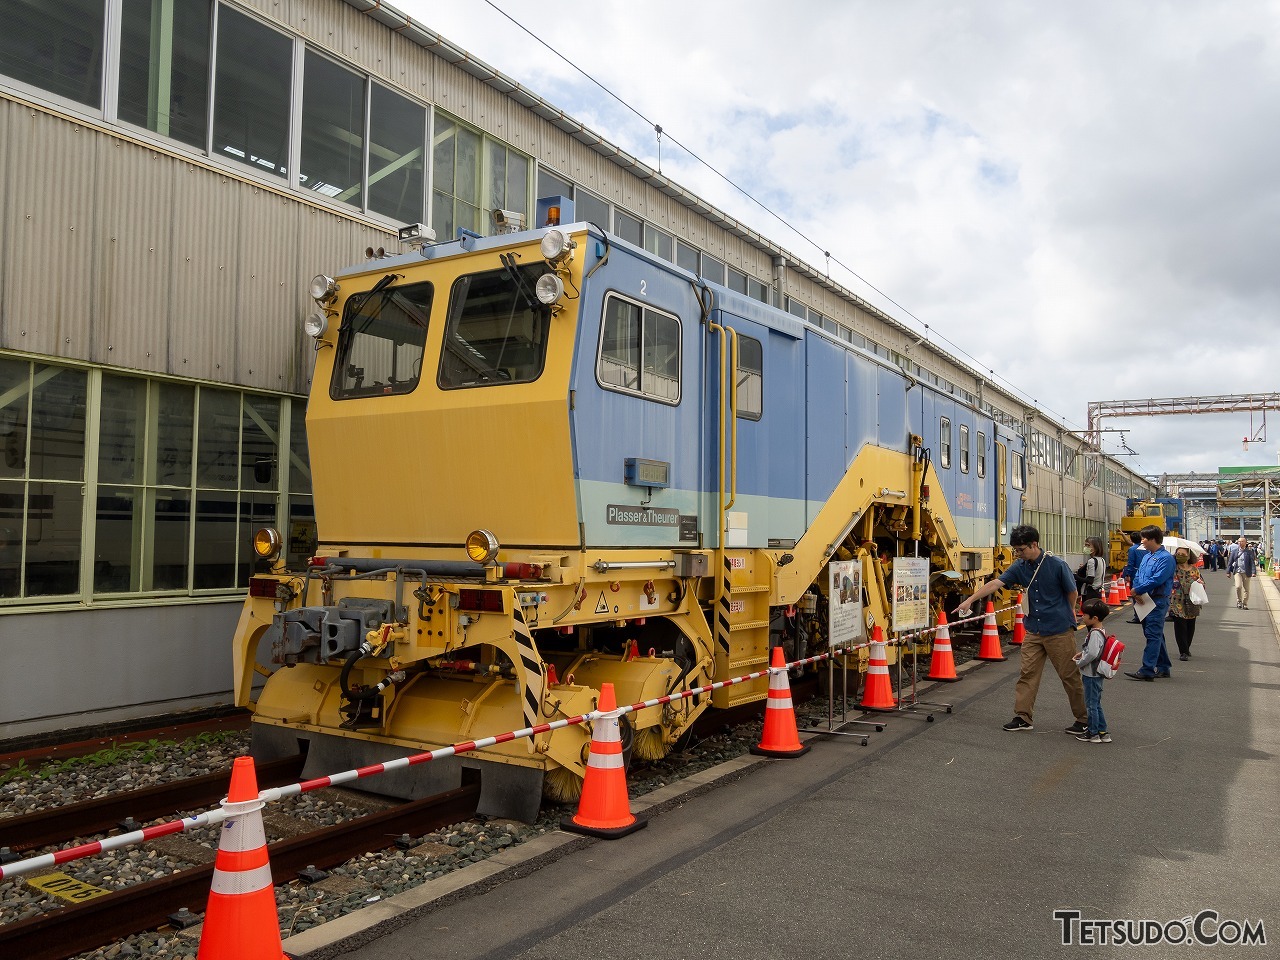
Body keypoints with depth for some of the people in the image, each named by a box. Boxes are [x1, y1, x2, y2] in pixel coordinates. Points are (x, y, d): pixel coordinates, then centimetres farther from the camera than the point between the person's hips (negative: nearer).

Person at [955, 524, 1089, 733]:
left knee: (1070, 675, 4)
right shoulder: (1019, 567, -1)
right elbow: (995, 583, -8)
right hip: (1034, 631, 5)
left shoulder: (1057, 565, -15)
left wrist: (1068, 613, 12)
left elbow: (1072, 592, -2)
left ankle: (1084, 720, 18)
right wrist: (970, 600, -16)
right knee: (1027, 673, 4)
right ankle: (1023, 717, 13)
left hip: (1060, 631, -5)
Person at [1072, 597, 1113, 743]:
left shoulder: (1095, 634, -22)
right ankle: (1102, 732, 23)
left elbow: (1092, 654, -30)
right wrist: (1082, 653, 8)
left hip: (1092, 675, -10)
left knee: (1091, 704, 1)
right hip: (1096, 674, 10)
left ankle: (1093, 733, 11)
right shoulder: (1100, 632, 9)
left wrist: (1079, 663, -16)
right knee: (1096, 703, 17)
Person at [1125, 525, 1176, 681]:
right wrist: (1137, 594, -5)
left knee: (1153, 635, -9)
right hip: (1144, 602, 9)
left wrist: (1137, 590, -12)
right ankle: (1163, 668, 24)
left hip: (1158, 602, -9)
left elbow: (1157, 580, -21)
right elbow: (1138, 577, 13)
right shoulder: (1147, 556, 15)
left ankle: (1147, 670, -10)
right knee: (1156, 635, 15)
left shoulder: (1165, 558, -12)